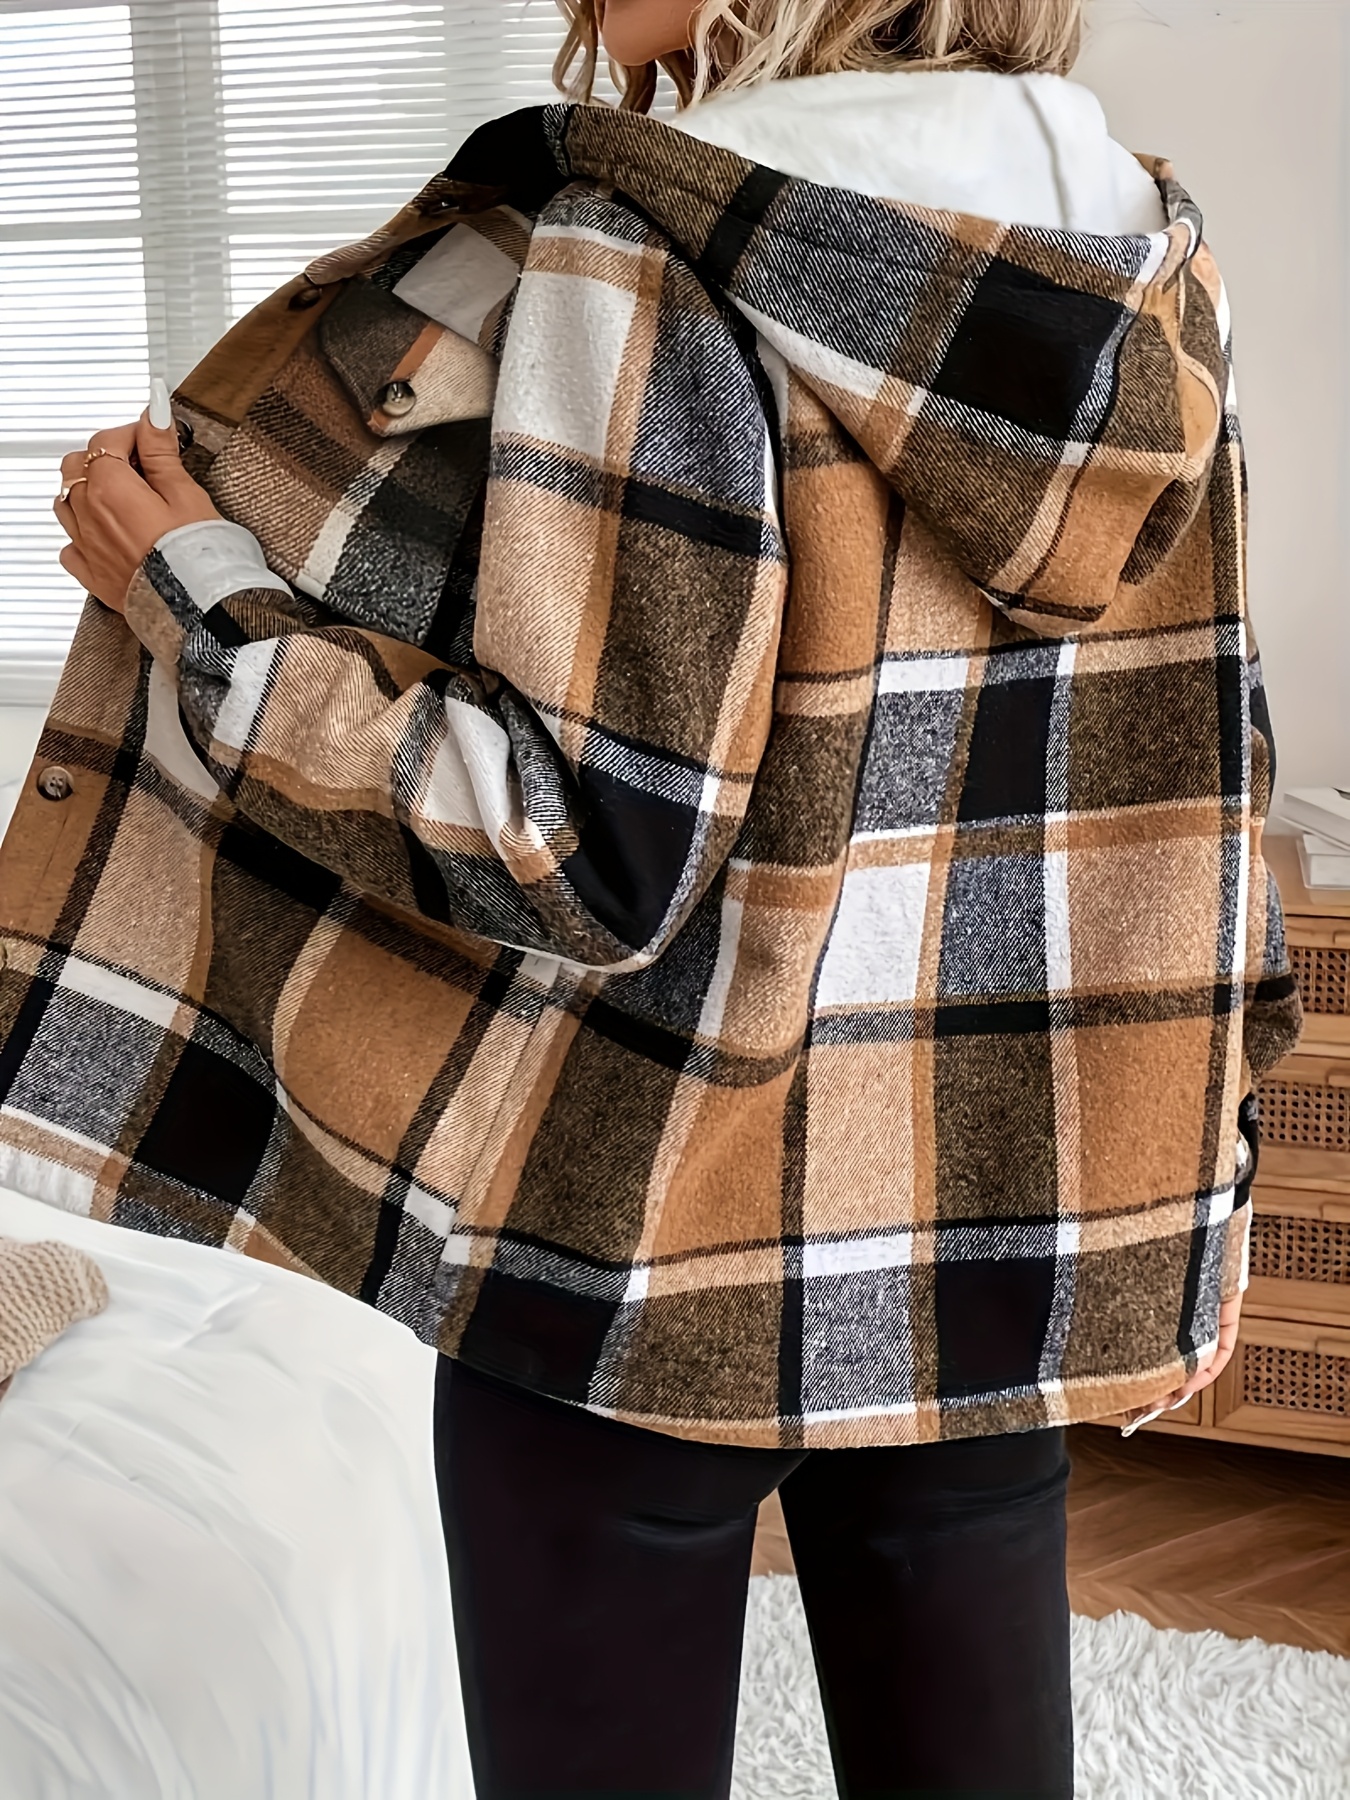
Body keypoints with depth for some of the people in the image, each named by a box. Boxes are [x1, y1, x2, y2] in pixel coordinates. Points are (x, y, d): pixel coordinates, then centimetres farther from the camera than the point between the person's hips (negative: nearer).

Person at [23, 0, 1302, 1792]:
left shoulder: (637, 259, -16)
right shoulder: (1148, 271, 2)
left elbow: (589, 849, -21)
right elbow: (1199, 771, 6)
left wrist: (207, 606, -10)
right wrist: (1193, 1192, 15)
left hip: (650, 1228, -5)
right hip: (1005, 1234, 6)